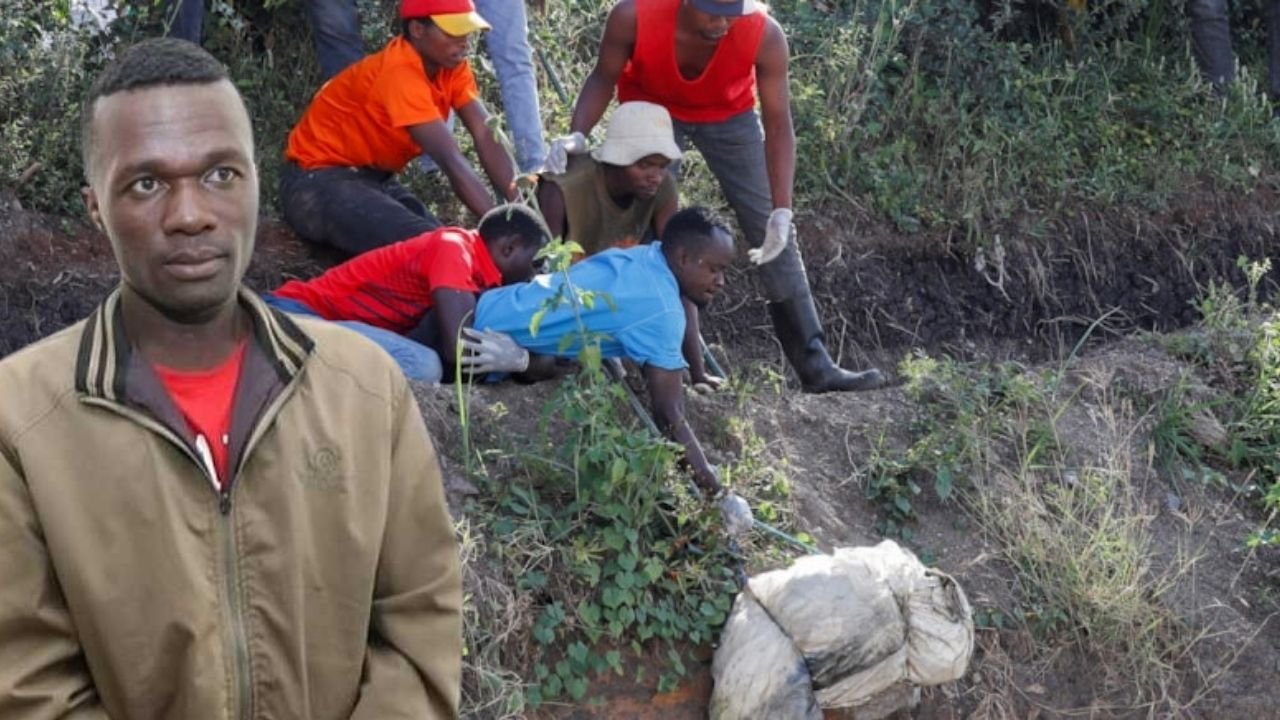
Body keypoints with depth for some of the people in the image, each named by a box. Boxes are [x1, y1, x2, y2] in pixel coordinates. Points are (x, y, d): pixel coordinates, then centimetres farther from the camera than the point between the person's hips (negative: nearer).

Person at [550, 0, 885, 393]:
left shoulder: (764, 35, -35)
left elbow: (778, 126, -28)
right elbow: (603, 79, -17)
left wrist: (781, 210, -36)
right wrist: (577, 134, -34)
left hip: (729, 114, 0)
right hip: (651, 110, 0)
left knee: (771, 231, -4)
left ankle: (815, 365, -1)